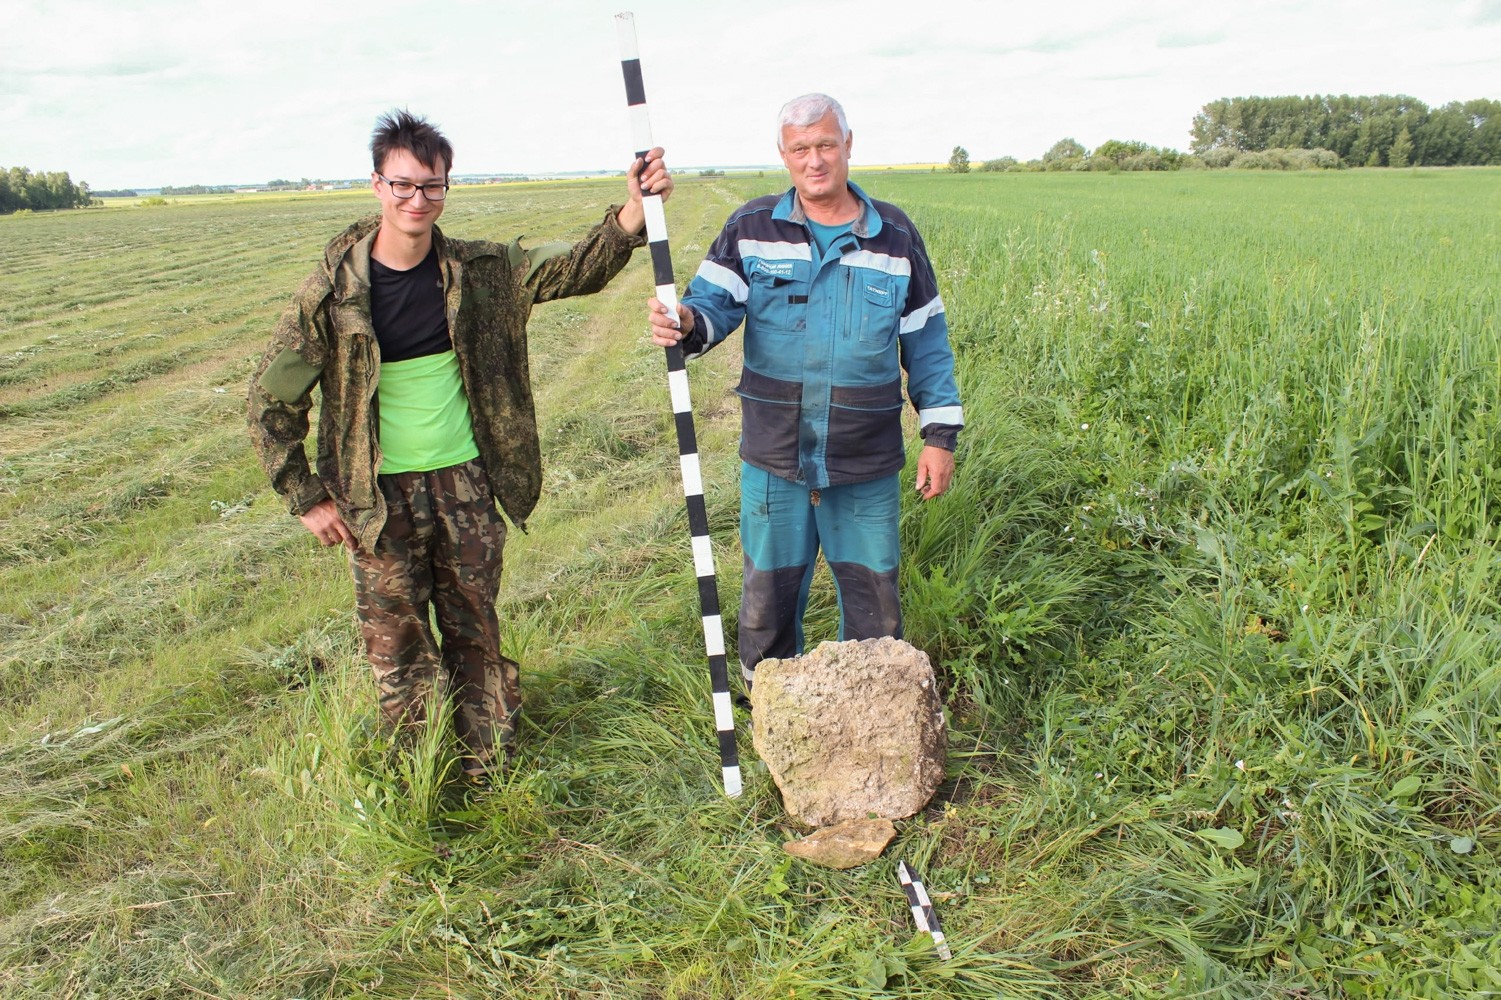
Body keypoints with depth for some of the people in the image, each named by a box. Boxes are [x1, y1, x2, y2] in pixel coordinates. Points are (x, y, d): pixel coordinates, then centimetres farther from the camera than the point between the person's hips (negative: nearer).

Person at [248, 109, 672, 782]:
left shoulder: (479, 271, -3)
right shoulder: (334, 290, -10)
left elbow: (576, 267, -8)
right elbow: (271, 401, -4)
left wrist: (634, 211, -26)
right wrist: (307, 498, -4)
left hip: (466, 485, 2)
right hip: (379, 499, -2)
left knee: (476, 630, 14)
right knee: (398, 643, 8)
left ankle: (488, 768, 31)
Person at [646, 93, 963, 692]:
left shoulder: (895, 236, 4)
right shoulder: (752, 229, 3)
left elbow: (927, 342, 7)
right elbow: (715, 302, -6)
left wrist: (940, 434, 3)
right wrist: (685, 324, -31)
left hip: (867, 464, 0)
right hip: (773, 460, 0)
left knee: (873, 598, 11)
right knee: (768, 595, 11)